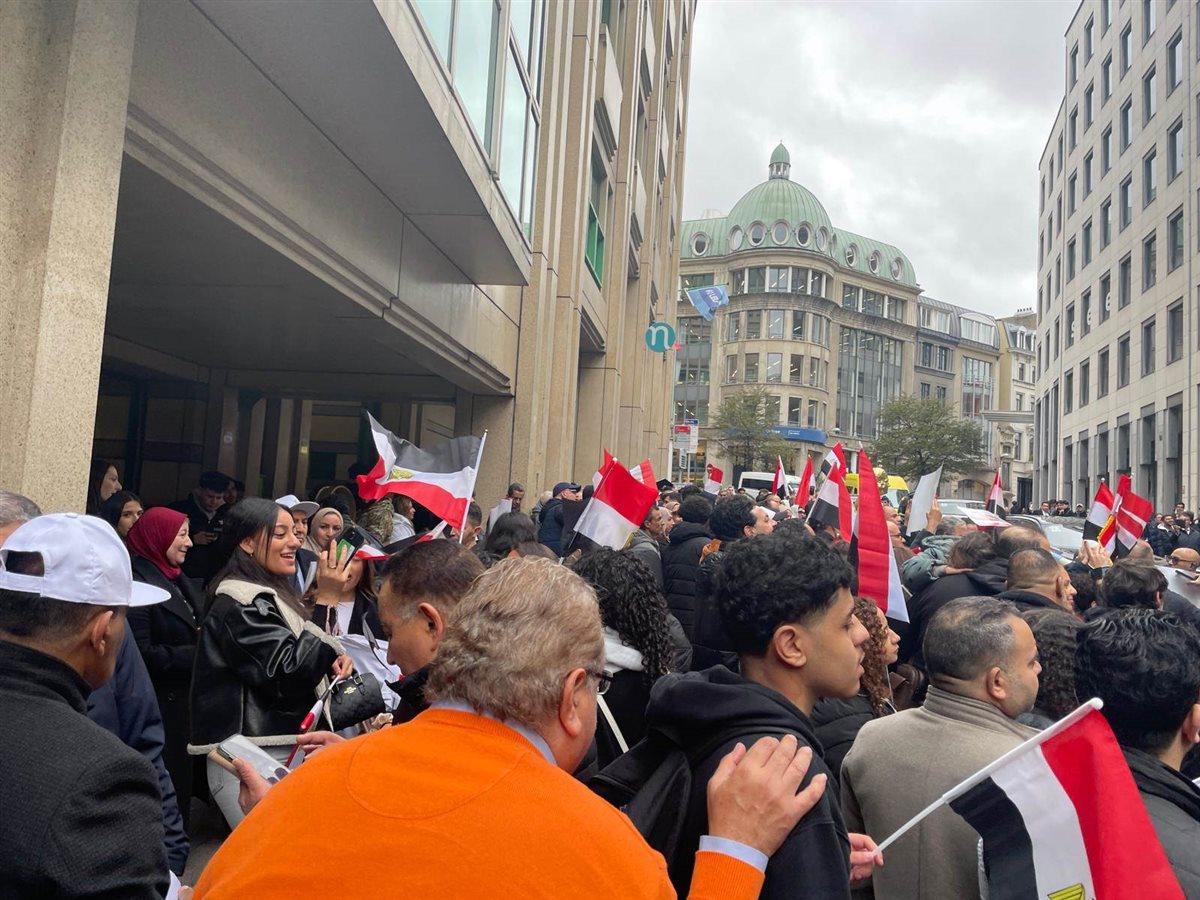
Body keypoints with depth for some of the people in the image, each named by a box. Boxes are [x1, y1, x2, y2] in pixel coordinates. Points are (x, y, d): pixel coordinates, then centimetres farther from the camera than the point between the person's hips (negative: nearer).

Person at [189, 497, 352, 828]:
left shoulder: (267, 595, 16)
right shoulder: (240, 605, -14)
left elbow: (300, 657, 26)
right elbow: (288, 671, -21)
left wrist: (329, 660, 5)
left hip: (279, 752, 10)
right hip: (253, 761, -9)